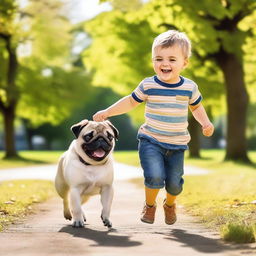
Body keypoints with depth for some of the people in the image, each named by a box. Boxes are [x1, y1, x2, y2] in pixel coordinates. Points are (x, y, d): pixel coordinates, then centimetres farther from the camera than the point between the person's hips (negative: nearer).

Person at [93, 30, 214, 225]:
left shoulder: (189, 87, -2)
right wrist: (107, 112, 5)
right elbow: (131, 101, 9)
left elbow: (196, 107, 17)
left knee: (174, 183, 6)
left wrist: (205, 123, 1)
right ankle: (149, 205, 12)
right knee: (155, 176, -20)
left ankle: (170, 204, 43)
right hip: (151, 142, -2)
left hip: (177, 144, 2)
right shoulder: (148, 86, -7)